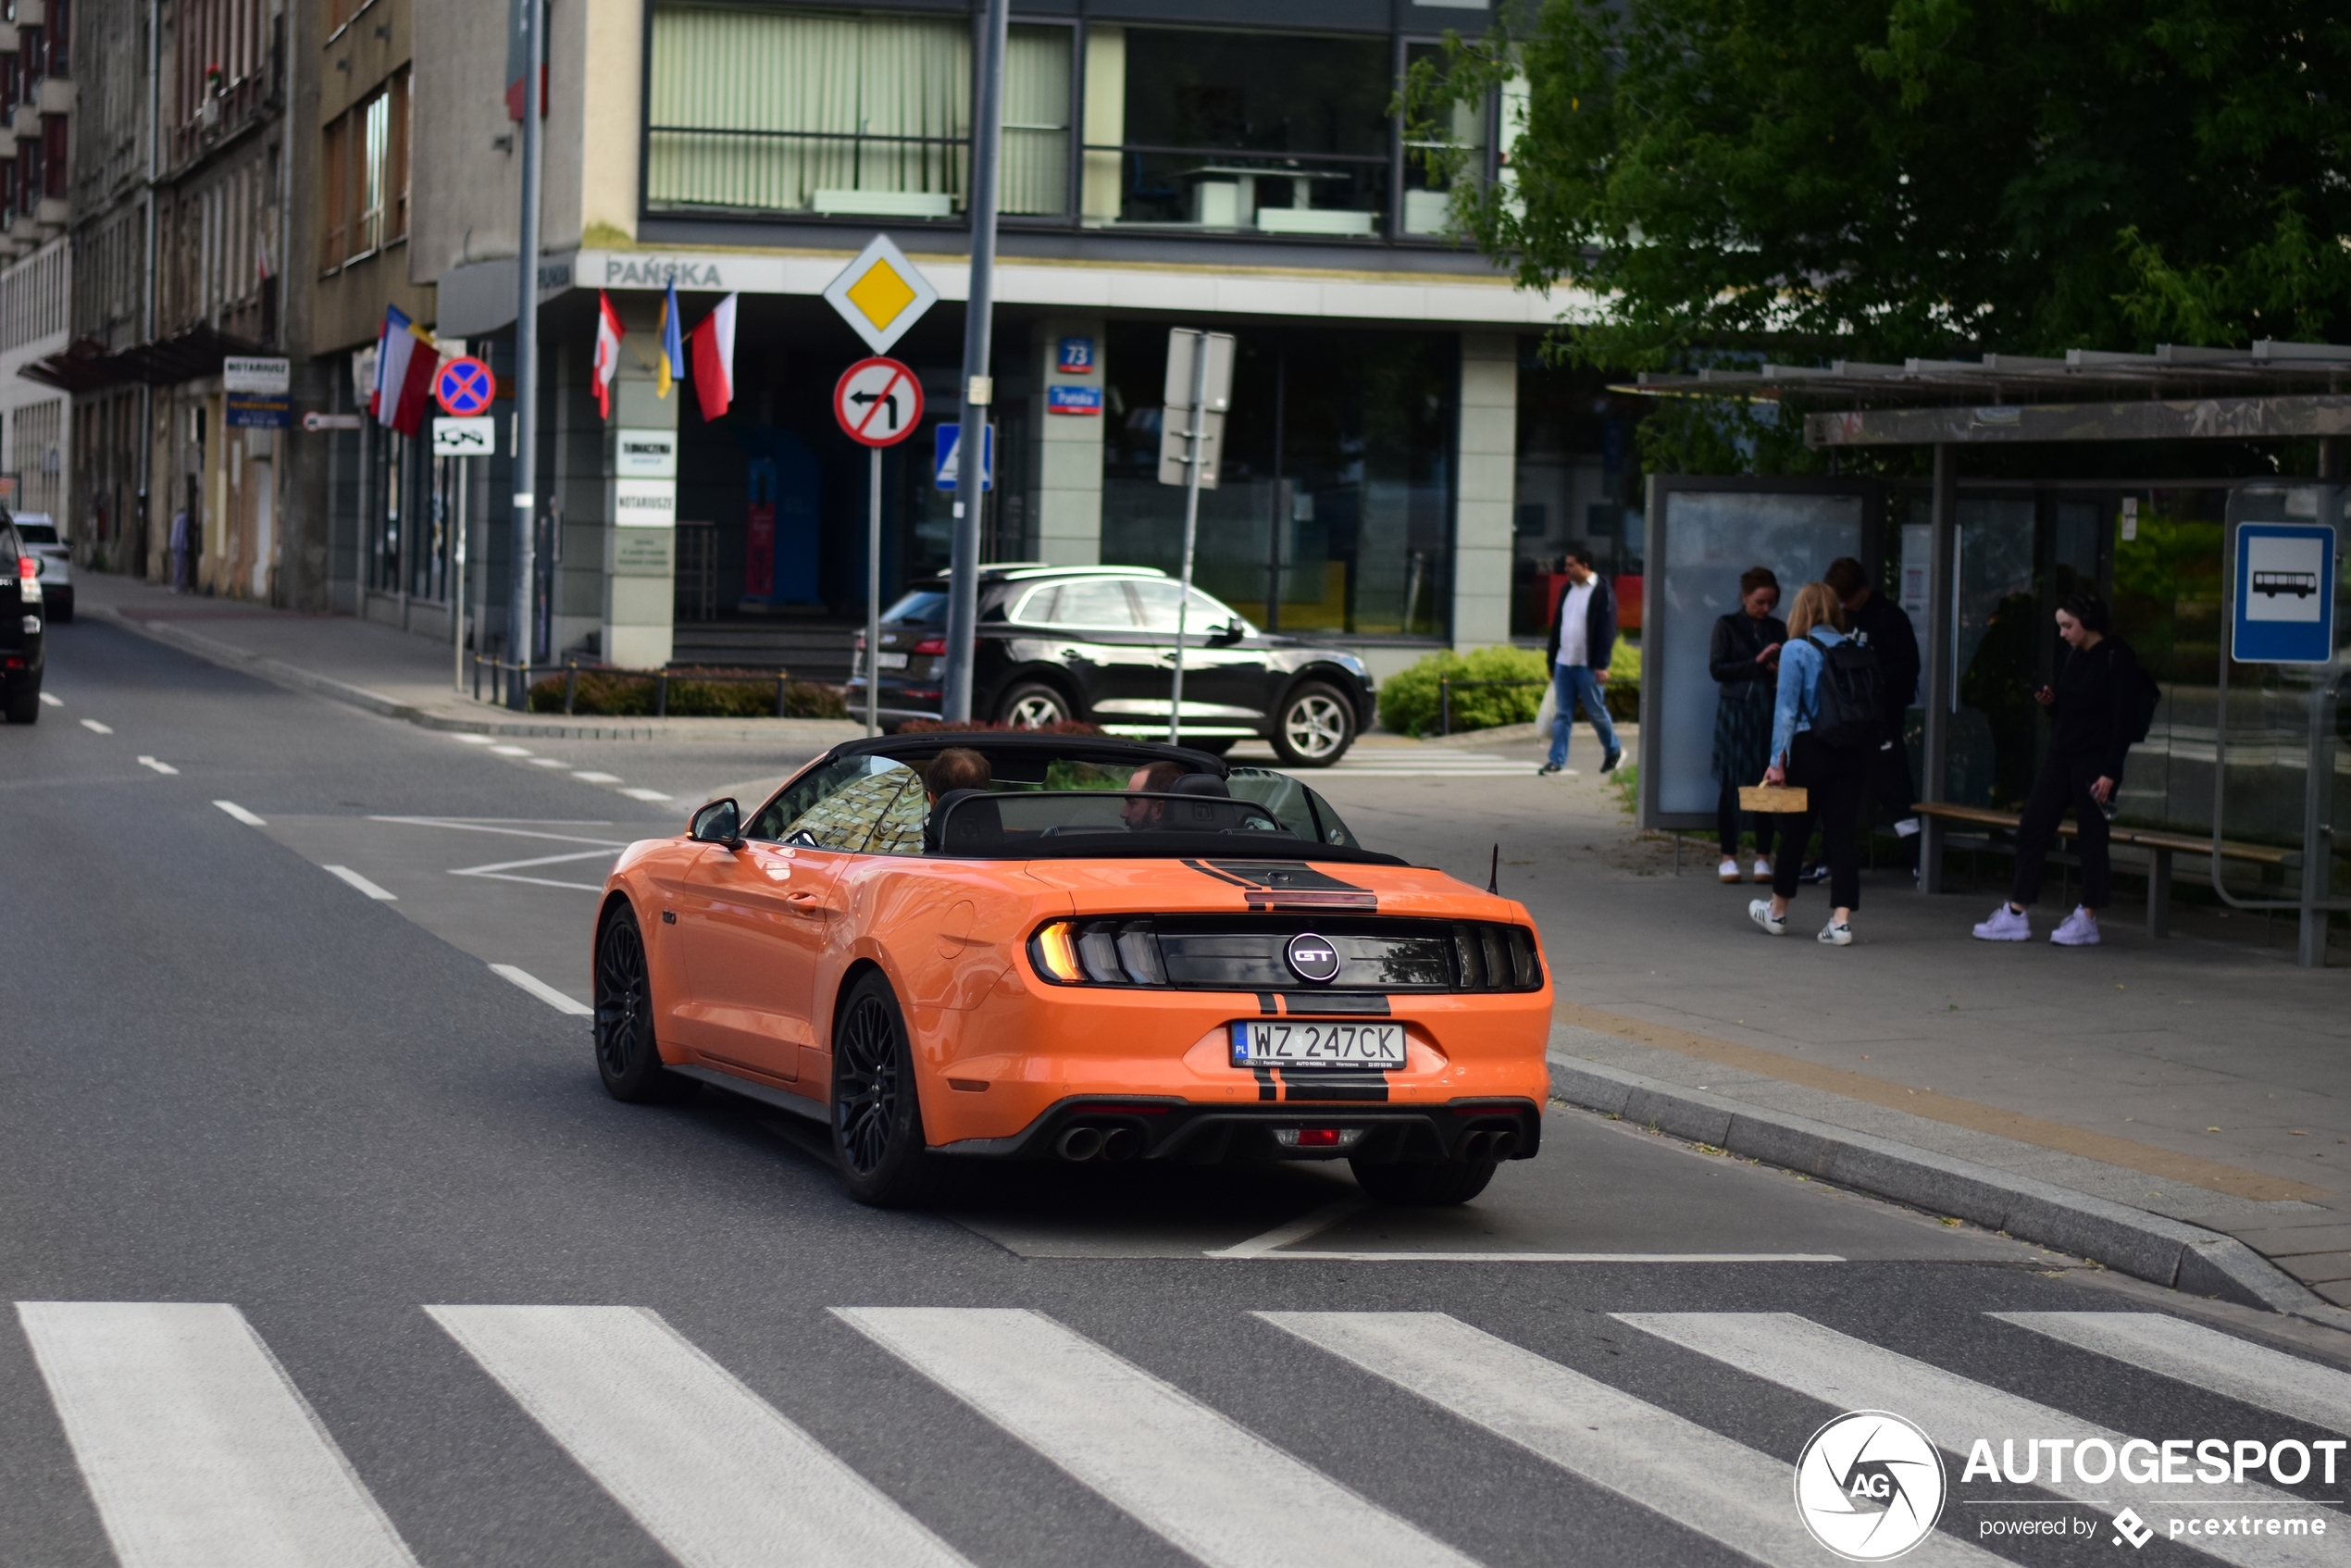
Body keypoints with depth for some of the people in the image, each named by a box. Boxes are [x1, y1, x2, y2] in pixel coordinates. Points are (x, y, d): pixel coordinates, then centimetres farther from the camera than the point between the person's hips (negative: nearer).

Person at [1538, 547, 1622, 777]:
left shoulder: (1602, 592, -10)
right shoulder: (1568, 590, 12)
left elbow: (1607, 630, -14)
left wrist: (1602, 665, -18)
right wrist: (1552, 660, 15)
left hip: (1588, 665, -6)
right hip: (1564, 663, 6)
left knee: (1596, 711, 5)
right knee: (1563, 713, 4)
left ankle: (1613, 751, 23)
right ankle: (1557, 760, 4)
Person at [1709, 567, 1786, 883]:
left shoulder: (1778, 629, 11)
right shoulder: (1728, 626, 2)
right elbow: (1717, 668, -6)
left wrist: (1781, 672, -6)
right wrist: (1756, 663, -13)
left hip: (1769, 712, 3)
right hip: (1735, 711, -3)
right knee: (1730, 783, -1)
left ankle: (1762, 857, 7)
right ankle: (1729, 857, 6)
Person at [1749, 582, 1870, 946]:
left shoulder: (1796, 650, -6)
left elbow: (1787, 709, -10)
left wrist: (1777, 760, -9)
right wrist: (1866, 747, 13)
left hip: (1811, 750, -3)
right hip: (1854, 750, 3)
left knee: (1794, 831, 11)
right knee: (1842, 833, 3)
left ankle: (1777, 912, 27)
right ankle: (1841, 919, -6)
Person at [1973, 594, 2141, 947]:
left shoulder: (2117, 658, -10)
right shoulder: (2073, 656, 13)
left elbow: (2122, 719, -13)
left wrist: (2110, 773, -18)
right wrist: (2050, 702, -1)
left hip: (2096, 760, -8)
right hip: (2062, 755, 8)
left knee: (2091, 836, -1)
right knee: (2031, 829, 4)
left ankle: (2087, 918, 9)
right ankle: (2016, 915, 7)